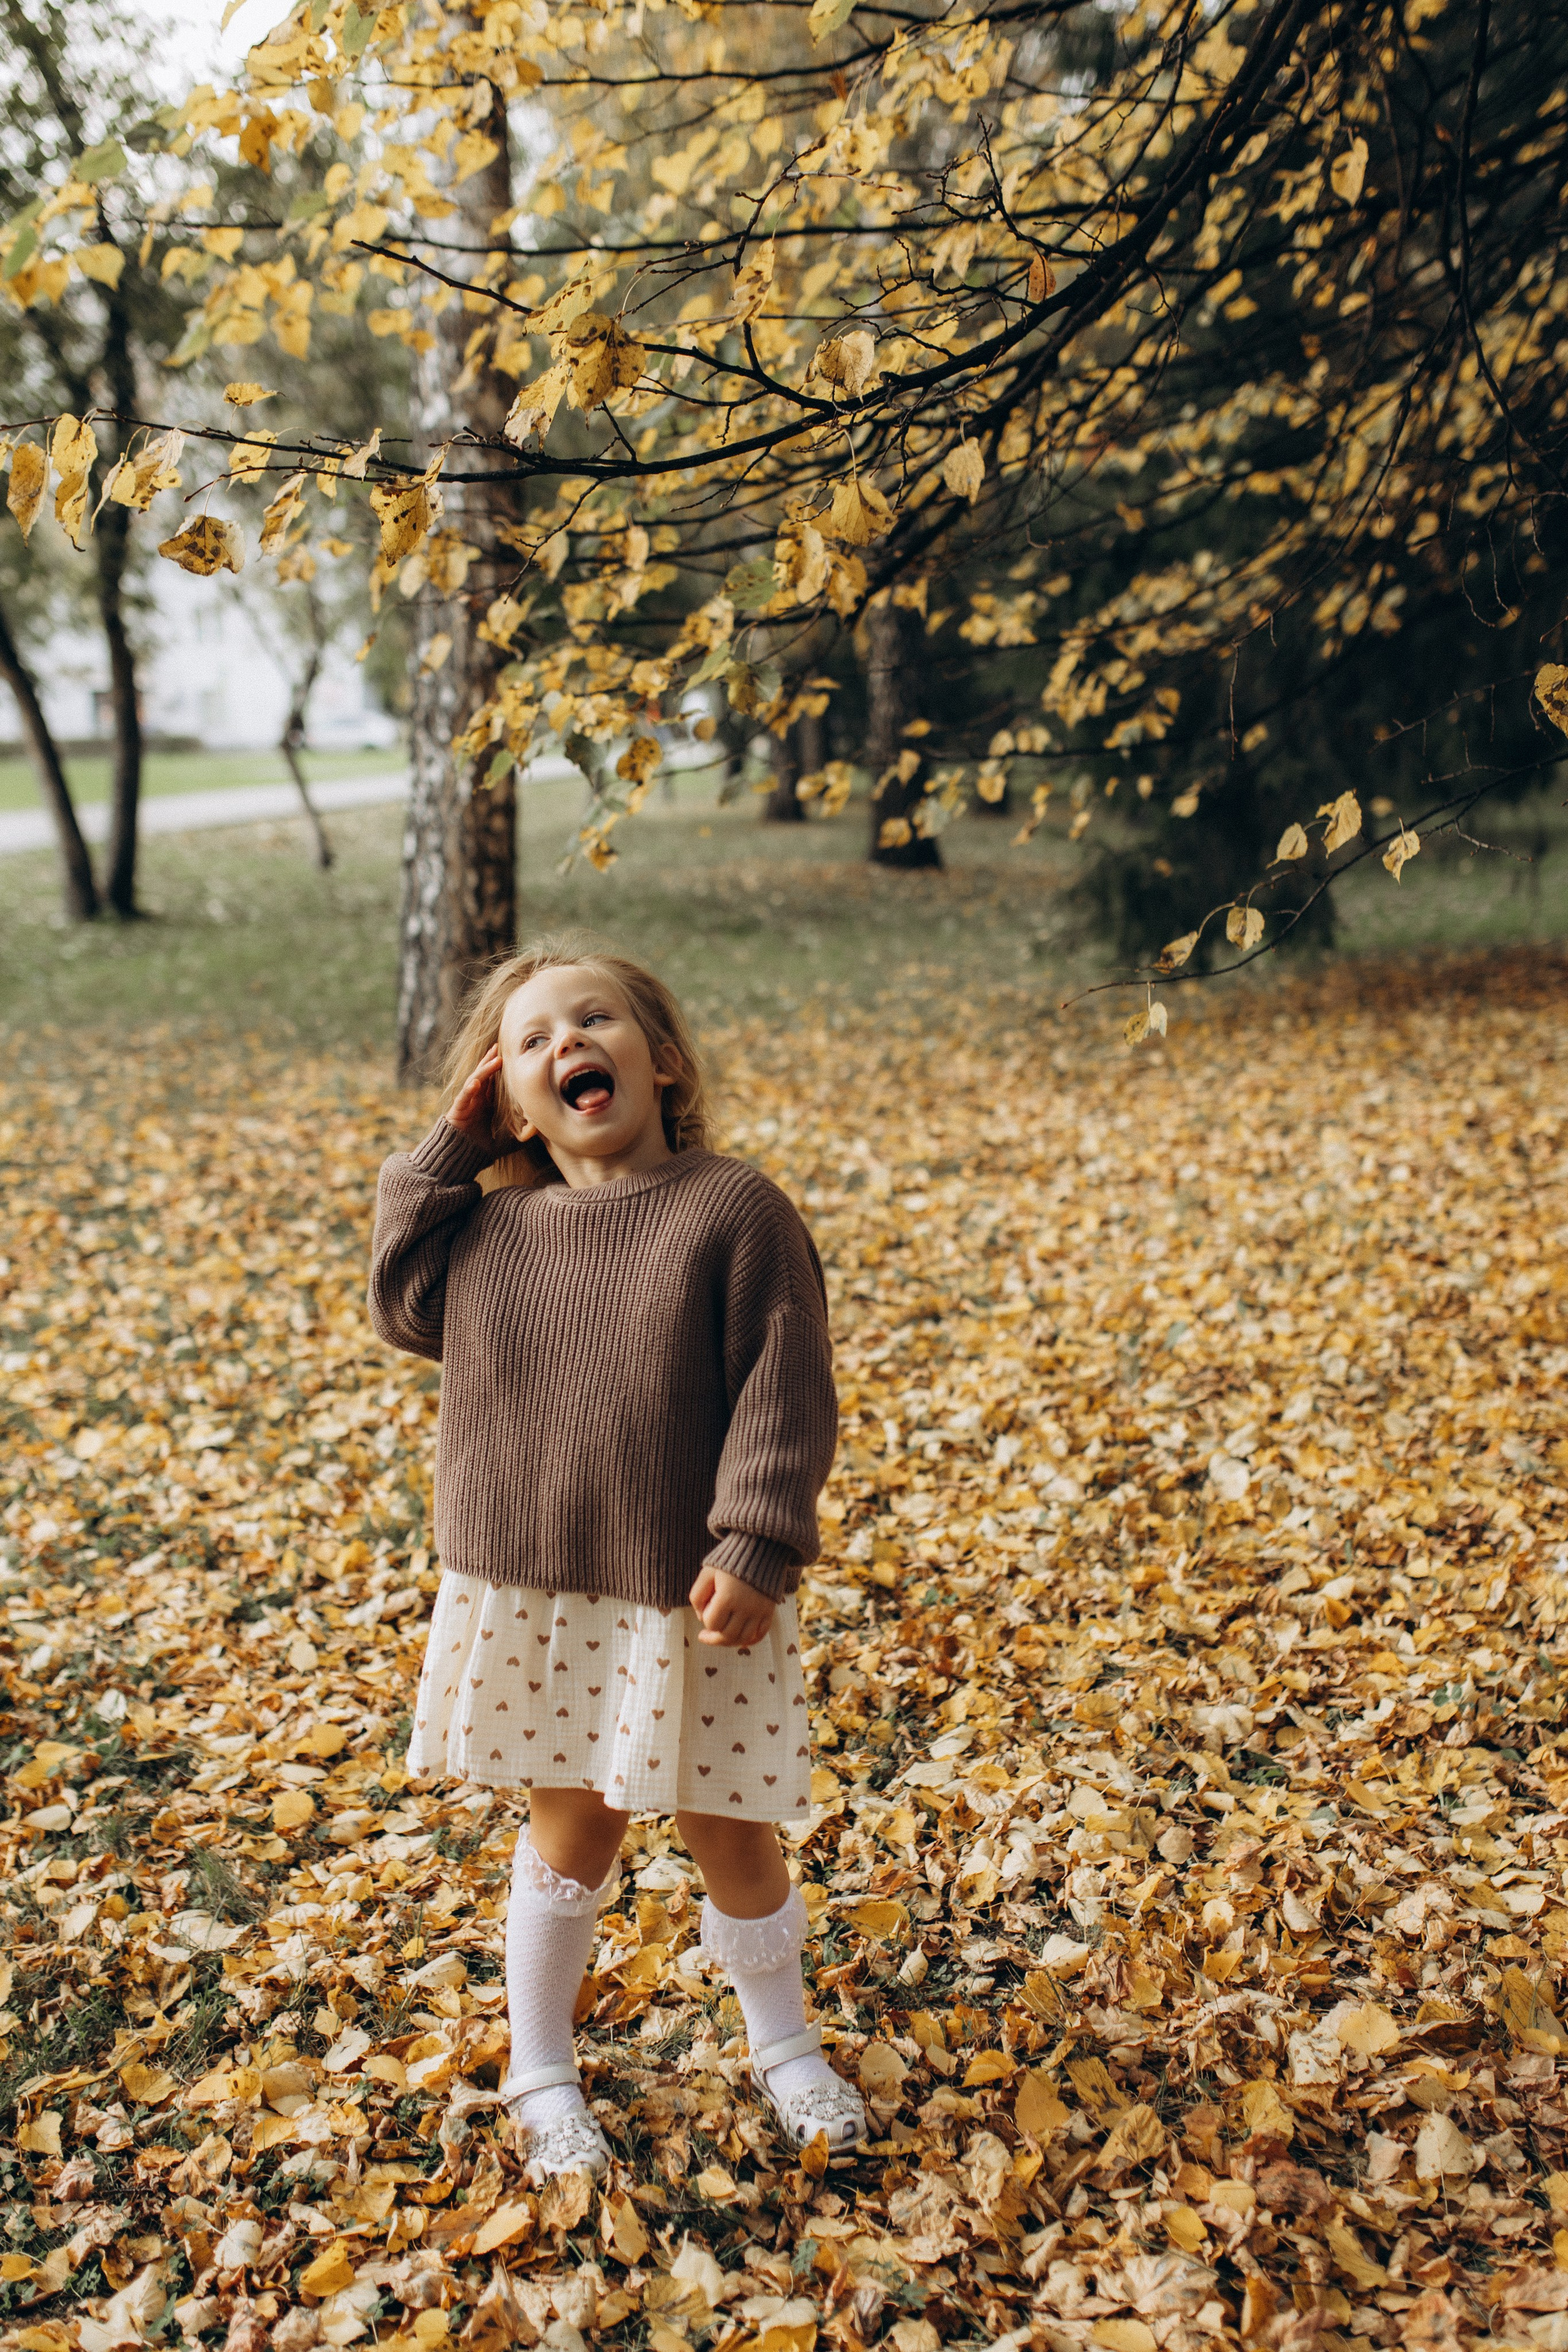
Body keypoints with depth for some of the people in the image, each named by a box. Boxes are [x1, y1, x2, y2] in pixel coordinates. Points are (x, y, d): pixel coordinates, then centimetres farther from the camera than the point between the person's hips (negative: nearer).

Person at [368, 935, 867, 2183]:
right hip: (531, 1592, 2)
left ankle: (784, 2043, 39)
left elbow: (784, 1392, -12)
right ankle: (541, 2066, 37)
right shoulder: (490, 1229, 1)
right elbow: (405, 1309, 13)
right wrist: (444, 1155, 3)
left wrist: (753, 1546, -18)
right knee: (570, 1828, 15)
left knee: (730, 1832, 13)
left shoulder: (734, 1208, -11)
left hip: (691, 1597, -2)